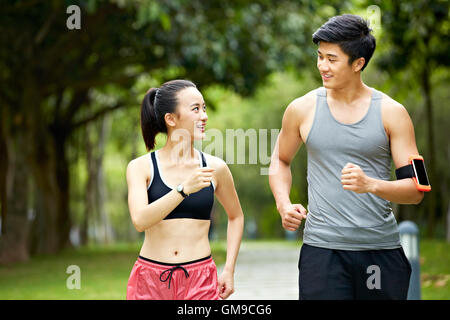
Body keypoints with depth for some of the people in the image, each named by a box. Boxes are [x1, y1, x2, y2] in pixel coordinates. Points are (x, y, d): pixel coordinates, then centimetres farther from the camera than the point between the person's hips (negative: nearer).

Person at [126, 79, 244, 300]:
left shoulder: (215, 168, 3)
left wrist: (229, 270, 12)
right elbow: (140, 220, -18)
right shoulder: (141, 167, -2)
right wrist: (184, 189, -28)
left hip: (200, 281, 1)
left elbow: (236, 216, 20)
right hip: (150, 281, -1)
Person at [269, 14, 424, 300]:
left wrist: (371, 184, -20)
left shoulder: (391, 113, 1)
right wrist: (284, 204, 4)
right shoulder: (303, 109, 5)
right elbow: (281, 160, 22)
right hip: (322, 248, 0)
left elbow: (416, 189, -1)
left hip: (382, 250, 1)